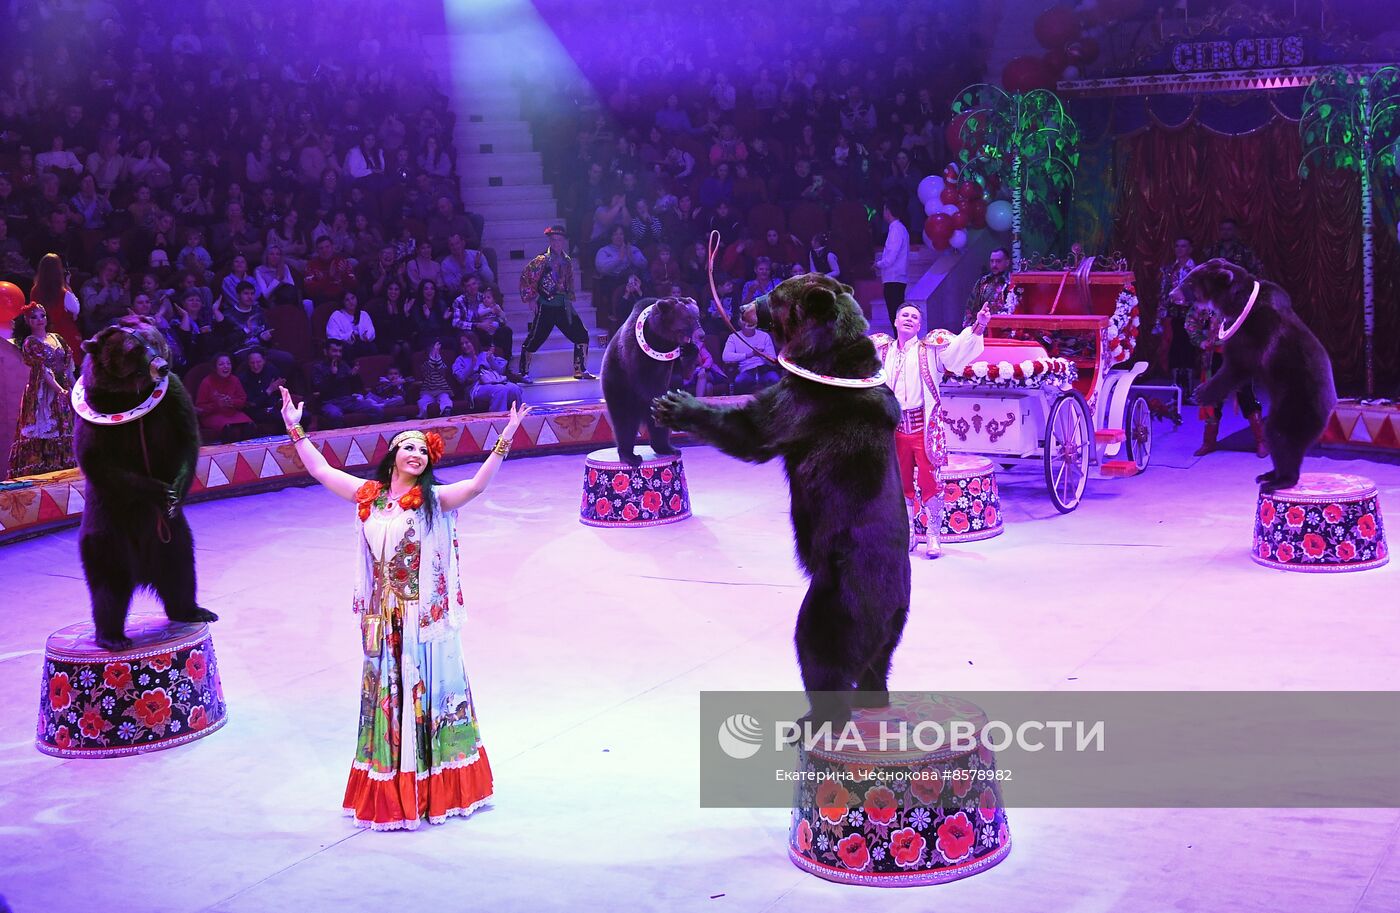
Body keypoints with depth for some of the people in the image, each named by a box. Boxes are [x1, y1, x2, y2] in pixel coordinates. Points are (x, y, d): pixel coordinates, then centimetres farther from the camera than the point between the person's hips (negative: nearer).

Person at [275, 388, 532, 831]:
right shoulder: (367, 495, 5)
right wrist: (295, 430, 9)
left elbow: (477, 484, -22)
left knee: (428, 695, 5)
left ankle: (435, 791, 16)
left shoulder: (435, 500, -7)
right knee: (386, 696, 10)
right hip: (383, 620, 3)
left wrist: (504, 441, -32)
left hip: (425, 619, -3)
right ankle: (389, 793, 20)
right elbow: (321, 470, 10)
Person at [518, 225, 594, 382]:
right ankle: (523, 373, 9)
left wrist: (570, 298, 14)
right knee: (534, 339, -3)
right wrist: (531, 299, -11)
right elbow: (526, 278, -10)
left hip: (564, 306, 6)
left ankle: (580, 370, 16)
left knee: (582, 336, 5)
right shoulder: (542, 260, -11)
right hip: (546, 307, -6)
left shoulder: (567, 260, 8)